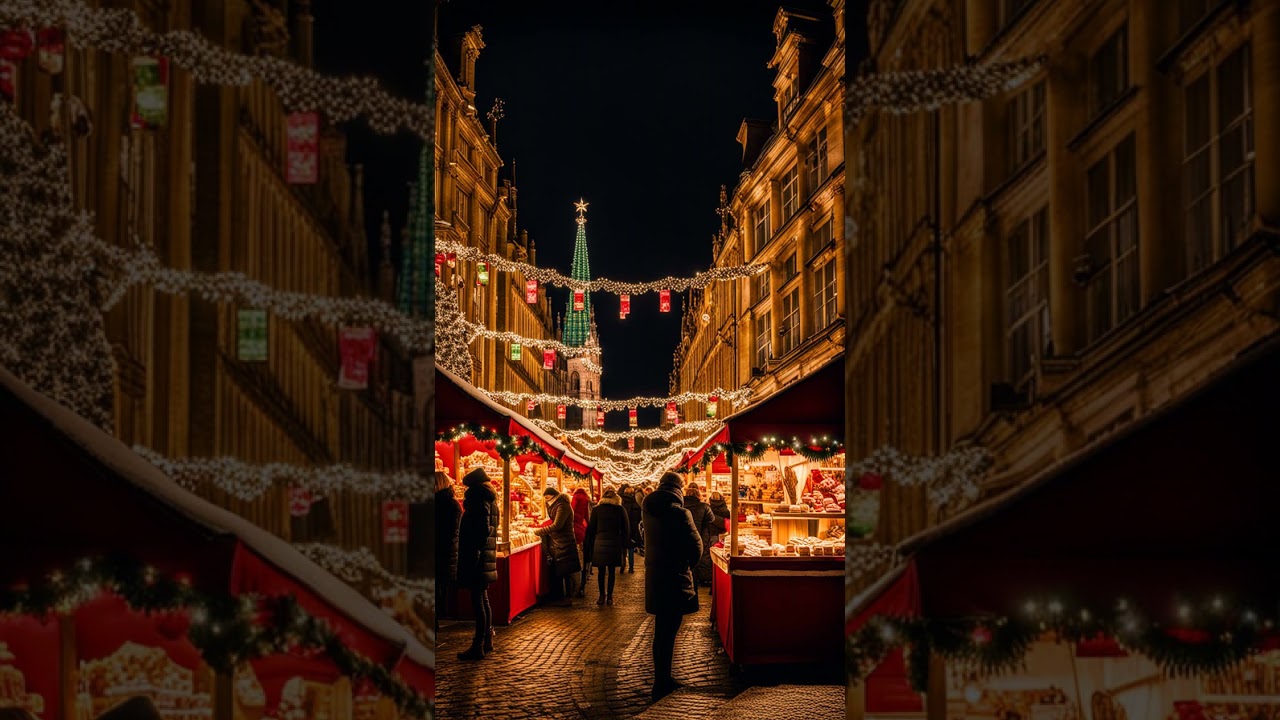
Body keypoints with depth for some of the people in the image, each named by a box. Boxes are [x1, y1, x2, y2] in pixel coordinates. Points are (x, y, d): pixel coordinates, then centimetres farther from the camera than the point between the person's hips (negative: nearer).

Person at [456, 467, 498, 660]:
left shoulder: (479, 501, -13)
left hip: (476, 558, -10)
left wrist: (473, 554, -21)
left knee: (478, 601, -8)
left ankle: (478, 646, -8)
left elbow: (483, 530, -22)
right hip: (486, 558, 10)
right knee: (483, 599, 18)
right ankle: (487, 640, 25)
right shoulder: (489, 500, 16)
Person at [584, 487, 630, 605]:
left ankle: (602, 596, 7)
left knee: (601, 571, 6)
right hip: (615, 545, 1)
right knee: (611, 571, 6)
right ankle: (609, 597, 6)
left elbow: (591, 529, 1)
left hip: (599, 544, -1)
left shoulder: (596, 510, -1)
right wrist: (624, 545, 12)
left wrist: (589, 547, 7)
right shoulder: (620, 510, 2)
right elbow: (626, 529, 5)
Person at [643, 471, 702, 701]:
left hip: (654, 576, 7)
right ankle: (661, 687, 1)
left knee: (662, 630, 19)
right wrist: (687, 565, 2)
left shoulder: (649, 509, 4)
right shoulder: (679, 513, -17)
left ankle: (663, 680, 30)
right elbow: (696, 545, -15)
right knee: (668, 633, -2)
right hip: (674, 579, -7)